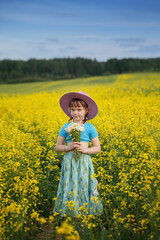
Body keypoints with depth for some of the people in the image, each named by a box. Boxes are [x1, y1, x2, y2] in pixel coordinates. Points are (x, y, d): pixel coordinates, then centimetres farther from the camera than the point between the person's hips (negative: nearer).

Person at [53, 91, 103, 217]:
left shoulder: (90, 127, 1)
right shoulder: (66, 127, 5)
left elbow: (97, 148, 3)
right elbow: (58, 147, 7)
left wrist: (84, 149, -14)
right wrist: (68, 147, -12)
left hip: (84, 162, -1)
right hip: (69, 162, 1)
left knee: (83, 187, 0)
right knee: (69, 187, 2)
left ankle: (86, 212, 14)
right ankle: (69, 212, 15)